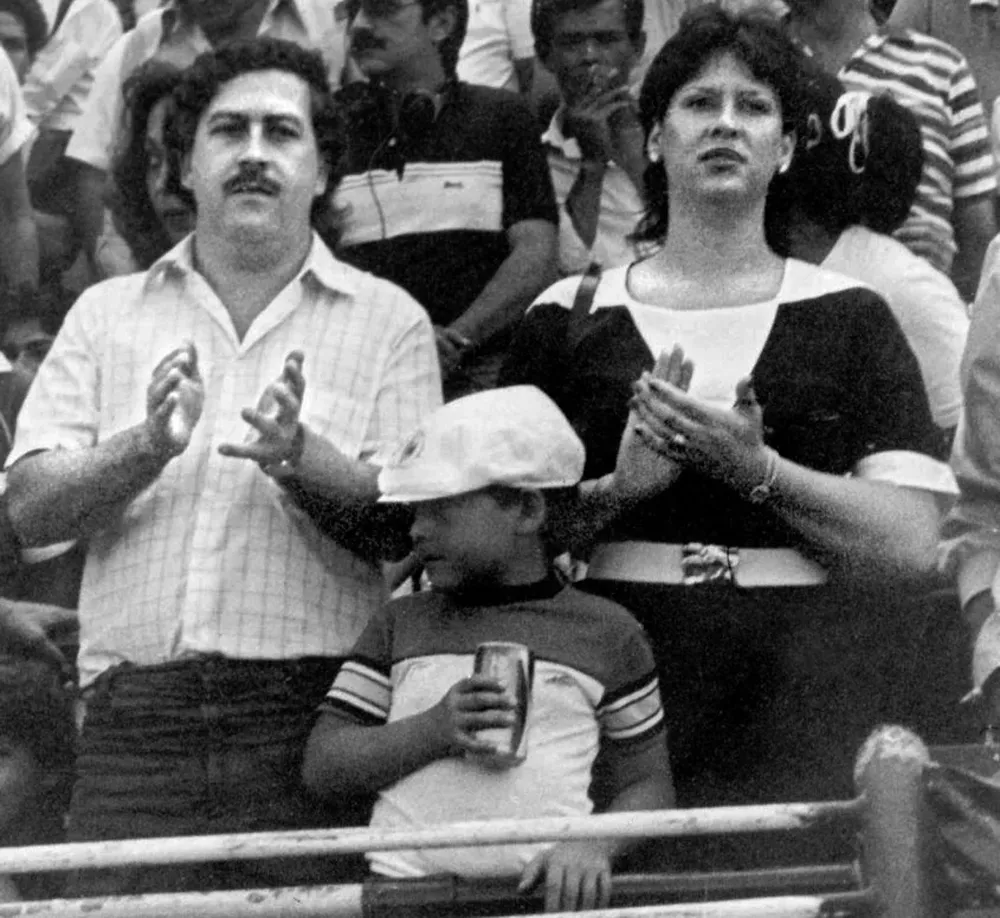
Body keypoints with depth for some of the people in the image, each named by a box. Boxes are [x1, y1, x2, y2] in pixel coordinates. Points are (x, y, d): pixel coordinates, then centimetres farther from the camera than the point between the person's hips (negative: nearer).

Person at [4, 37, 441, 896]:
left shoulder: (387, 320, 9)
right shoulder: (108, 313, 15)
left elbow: (410, 526, 0)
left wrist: (299, 459, -18)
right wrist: (145, 449, -12)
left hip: (307, 713, -1)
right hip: (134, 719, 1)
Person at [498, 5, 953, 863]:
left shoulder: (849, 319, 8)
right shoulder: (570, 319, 10)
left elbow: (912, 548, -2)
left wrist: (756, 470, -14)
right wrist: (619, 490, -11)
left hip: (811, 712, 0)